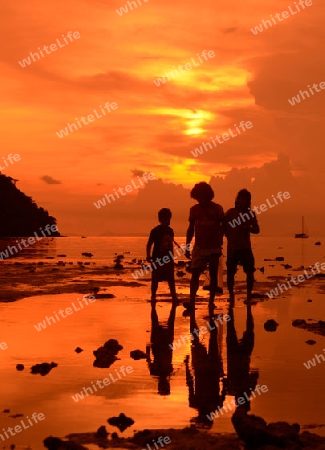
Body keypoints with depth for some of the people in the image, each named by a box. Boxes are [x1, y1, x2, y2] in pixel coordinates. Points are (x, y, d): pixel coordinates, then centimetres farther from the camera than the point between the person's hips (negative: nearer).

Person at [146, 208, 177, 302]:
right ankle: (153, 296, 11)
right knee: (155, 279, 2)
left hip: (168, 259, 5)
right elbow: (149, 244, -7)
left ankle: (174, 296, 15)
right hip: (157, 258, -5)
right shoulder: (155, 231, -9)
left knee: (171, 279, 8)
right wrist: (148, 256, -13)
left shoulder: (170, 230, 8)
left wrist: (172, 257, 16)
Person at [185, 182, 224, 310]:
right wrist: (187, 247, 9)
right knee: (195, 274, -9)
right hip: (199, 247, 1)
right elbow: (191, 229, 12)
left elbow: (223, 227, 1)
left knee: (213, 275, 4)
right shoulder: (194, 209, 6)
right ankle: (192, 302, -15)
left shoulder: (217, 208, -2)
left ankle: (211, 301, 11)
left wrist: (220, 243, -9)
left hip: (214, 248, -1)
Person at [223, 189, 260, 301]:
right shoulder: (230, 212, 0)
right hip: (232, 247, -2)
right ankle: (231, 295, 12)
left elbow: (256, 230, 7)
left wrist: (248, 228, -12)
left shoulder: (251, 214, 6)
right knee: (230, 272, -1)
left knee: (250, 272, -2)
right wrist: (231, 239, -9)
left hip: (246, 247, 2)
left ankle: (249, 296, 9)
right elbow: (224, 228, 0)